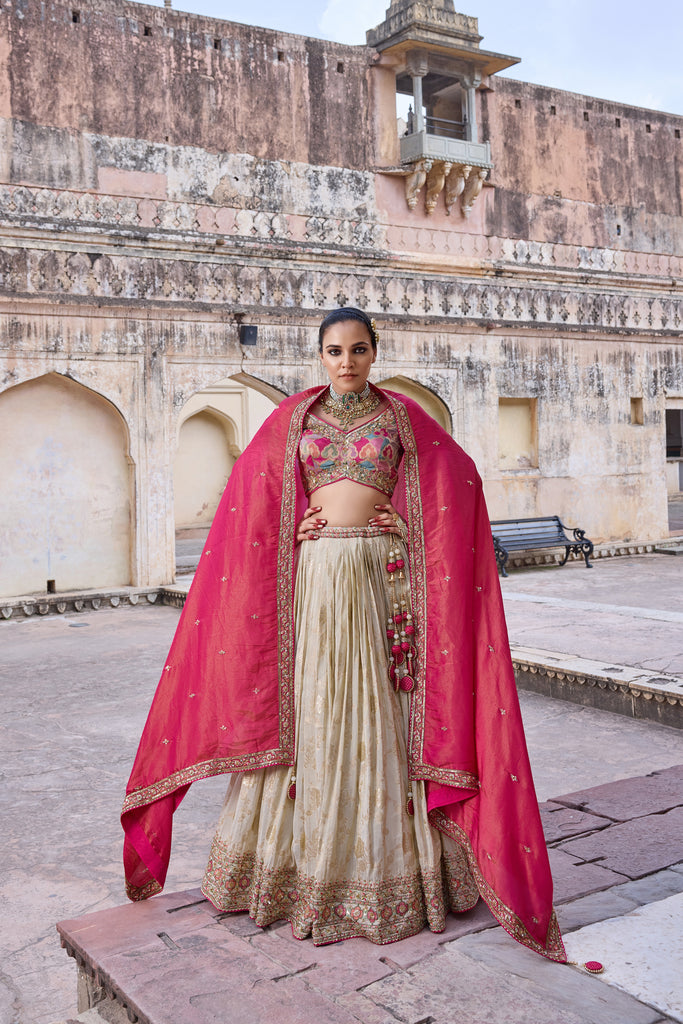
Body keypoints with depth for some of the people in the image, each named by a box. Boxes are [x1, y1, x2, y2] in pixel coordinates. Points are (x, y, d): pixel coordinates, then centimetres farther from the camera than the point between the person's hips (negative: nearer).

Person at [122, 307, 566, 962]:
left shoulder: (402, 416, 7)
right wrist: (293, 525, 1)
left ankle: (391, 867, 12)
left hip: (383, 577, -1)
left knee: (380, 719, 0)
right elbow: (249, 493, 15)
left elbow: (460, 480, 11)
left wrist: (412, 521, -1)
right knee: (309, 718, 3)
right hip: (313, 578, 1)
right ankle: (304, 867, 16)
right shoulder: (292, 418, 10)